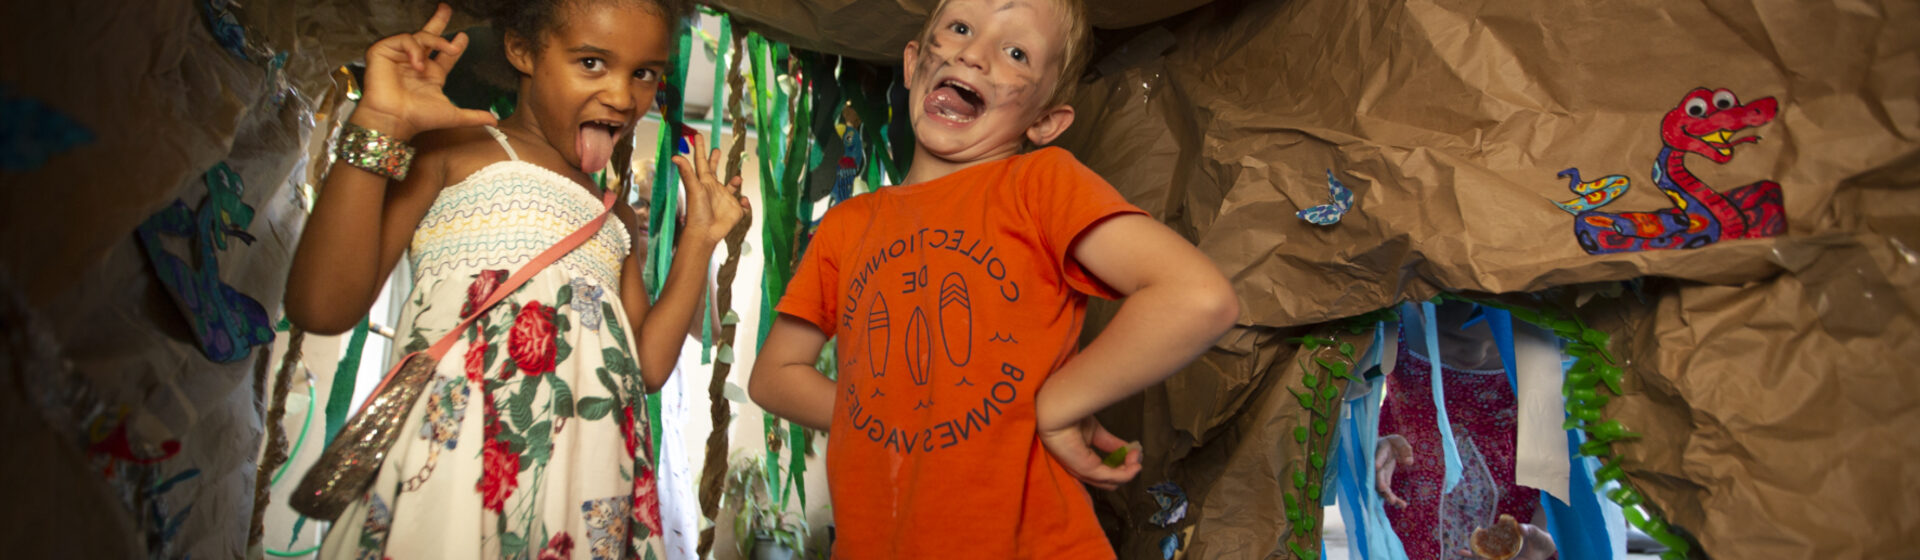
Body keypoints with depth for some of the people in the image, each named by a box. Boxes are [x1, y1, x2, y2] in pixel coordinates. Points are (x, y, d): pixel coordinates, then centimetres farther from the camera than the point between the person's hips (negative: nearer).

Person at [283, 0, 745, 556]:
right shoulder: (459, 146, 4)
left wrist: (699, 238, 11)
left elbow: (647, 367, 11)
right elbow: (323, 307, -6)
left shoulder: (617, 220, 20)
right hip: (454, 465, -4)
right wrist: (379, 127, -11)